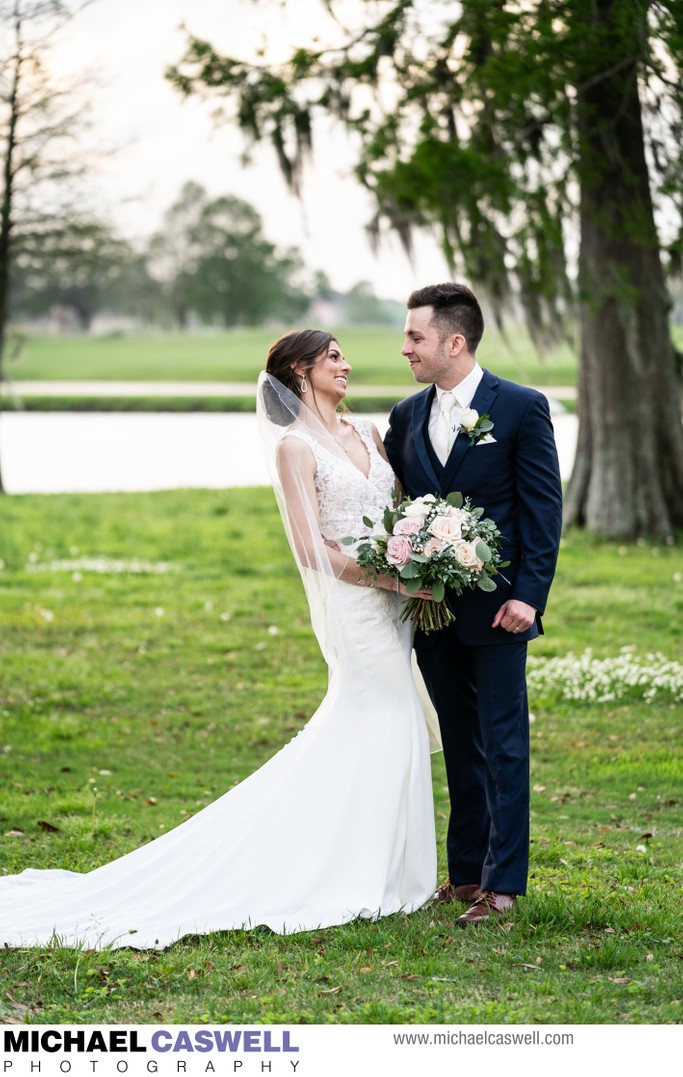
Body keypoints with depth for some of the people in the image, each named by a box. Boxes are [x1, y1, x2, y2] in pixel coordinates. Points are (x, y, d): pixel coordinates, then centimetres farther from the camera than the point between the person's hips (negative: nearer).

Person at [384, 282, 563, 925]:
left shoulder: (521, 408, -6)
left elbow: (543, 509, -8)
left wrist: (527, 594, -15)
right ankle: (466, 873, 20)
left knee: (503, 745, -2)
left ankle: (502, 882, 2)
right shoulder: (406, 418, 9)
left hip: (496, 607, -5)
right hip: (431, 608, 5)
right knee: (460, 746, 13)